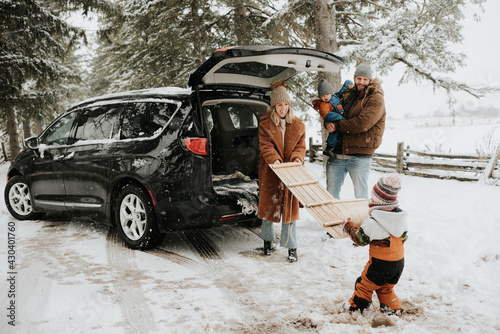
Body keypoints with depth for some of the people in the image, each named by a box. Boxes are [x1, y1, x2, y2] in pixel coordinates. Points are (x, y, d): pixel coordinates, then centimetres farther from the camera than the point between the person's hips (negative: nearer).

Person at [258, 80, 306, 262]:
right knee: (269, 204, 8)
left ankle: (291, 247, 9)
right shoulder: (265, 123, -1)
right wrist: (274, 159, -26)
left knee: (290, 206, 2)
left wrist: (297, 157, -15)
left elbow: (300, 145, 6)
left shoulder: (298, 125, 7)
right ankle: (268, 240, 28)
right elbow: (265, 145, -9)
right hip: (270, 171, -1)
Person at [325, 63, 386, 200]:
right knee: (331, 194, 11)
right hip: (336, 154, 6)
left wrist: (336, 125, -11)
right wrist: (328, 122, -4)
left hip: (359, 156, -6)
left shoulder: (376, 99, -5)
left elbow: (361, 124, -19)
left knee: (361, 196, 2)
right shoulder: (348, 94, 15)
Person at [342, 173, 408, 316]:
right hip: (399, 263, 6)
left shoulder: (372, 223, -22)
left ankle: (355, 307, 28)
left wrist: (348, 227, 9)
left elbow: (360, 239, -7)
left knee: (364, 285, 15)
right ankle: (394, 309, 27)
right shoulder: (402, 218, -4)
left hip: (380, 264, -6)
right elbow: (403, 237, 8)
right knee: (386, 288, 26)